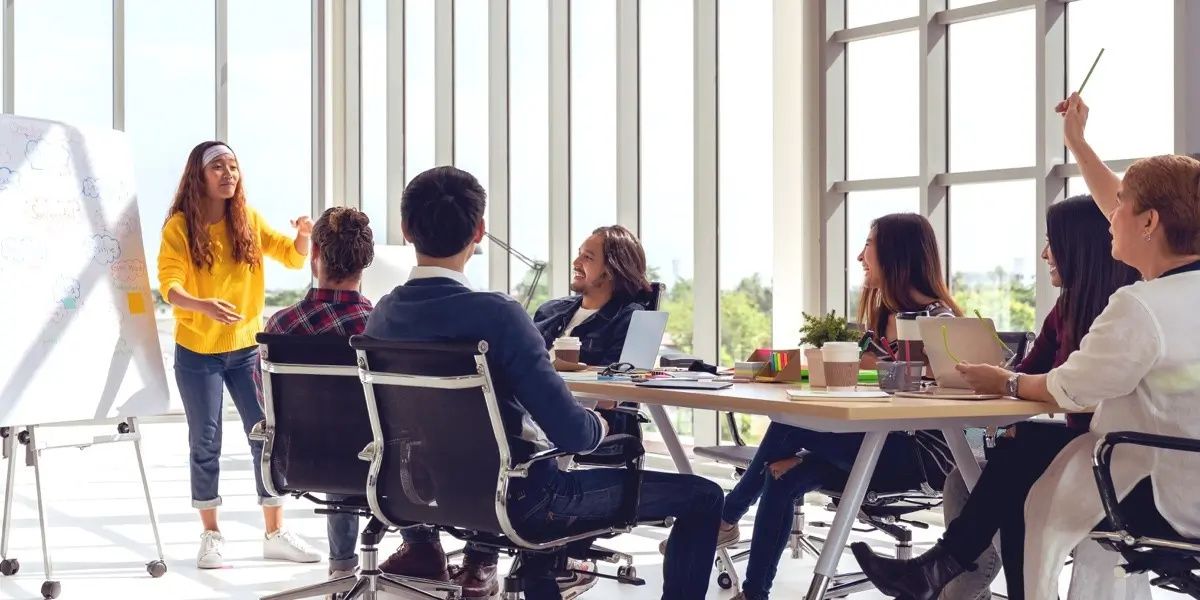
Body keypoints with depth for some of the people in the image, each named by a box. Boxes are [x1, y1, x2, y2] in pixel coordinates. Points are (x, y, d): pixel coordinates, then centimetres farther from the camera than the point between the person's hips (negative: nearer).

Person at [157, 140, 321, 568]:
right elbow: (169, 286, -17)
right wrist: (202, 305, -38)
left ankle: (275, 534, 11)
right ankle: (211, 536, 18)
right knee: (206, 443, 5)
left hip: (248, 347, 3)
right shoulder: (179, 227, -9)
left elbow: (293, 257, 1)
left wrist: (303, 236, -21)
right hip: (197, 352, -3)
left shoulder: (250, 220, 2)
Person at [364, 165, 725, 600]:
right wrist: (599, 424, -3)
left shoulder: (382, 315, -4)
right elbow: (574, 434, -25)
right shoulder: (496, 314, -25)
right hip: (513, 498, -7)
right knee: (702, 496, 2)